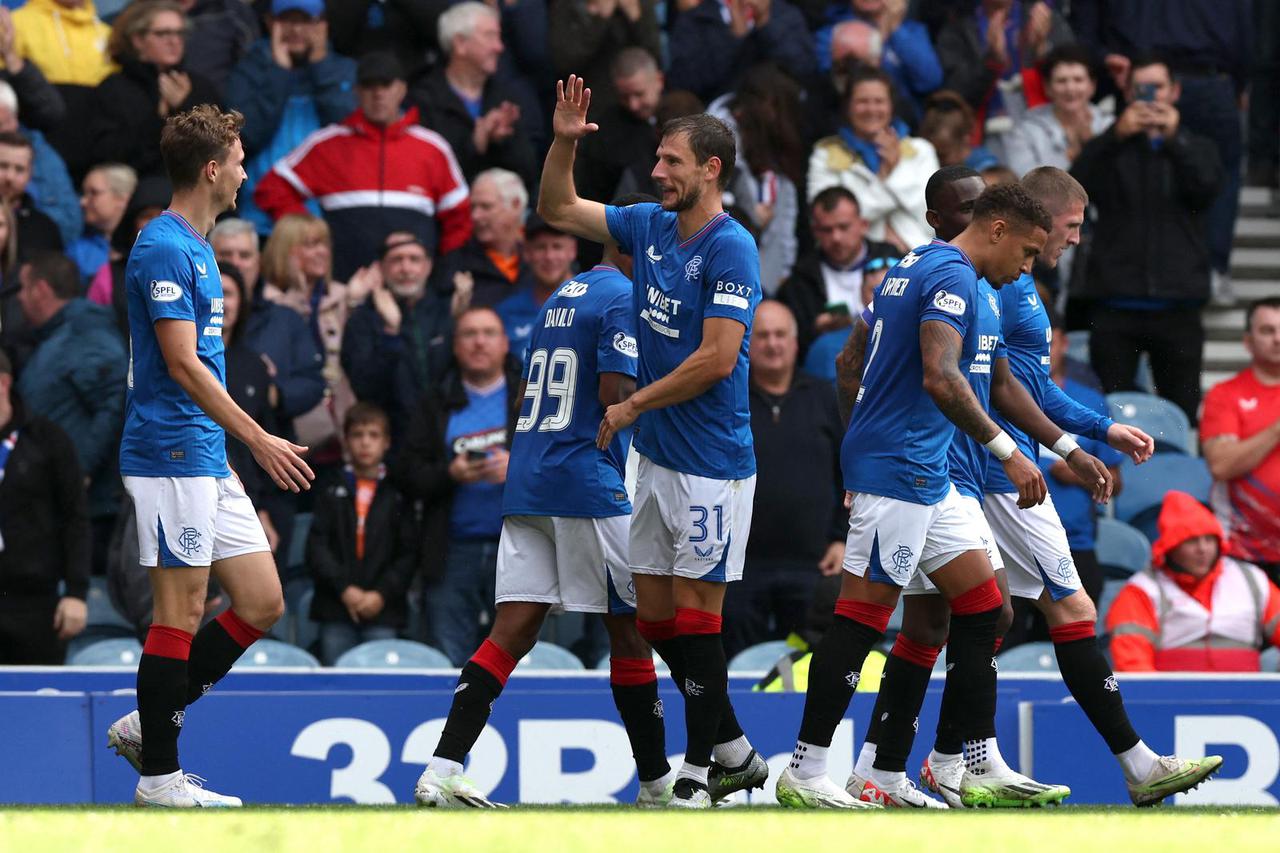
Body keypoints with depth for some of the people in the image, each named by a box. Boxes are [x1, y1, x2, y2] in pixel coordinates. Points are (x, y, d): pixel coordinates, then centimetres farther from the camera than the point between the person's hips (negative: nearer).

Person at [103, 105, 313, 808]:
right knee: (181, 611, -6)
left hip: (208, 460, 10)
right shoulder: (164, 249, -13)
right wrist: (257, 439, -19)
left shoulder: (195, 248, 18)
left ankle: (146, 725, 13)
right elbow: (182, 364, -19)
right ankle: (159, 776, 0)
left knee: (262, 603, 7)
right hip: (171, 453, -10)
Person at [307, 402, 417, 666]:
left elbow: (408, 552, 2)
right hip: (336, 609, 1)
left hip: (381, 610, -1)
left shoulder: (397, 495, 6)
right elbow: (316, 547, 2)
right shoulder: (332, 493, 9)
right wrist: (343, 588, -9)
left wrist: (382, 594, -9)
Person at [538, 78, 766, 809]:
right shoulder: (650, 228, 8)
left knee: (694, 614, -5)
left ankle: (699, 774, 2)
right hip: (657, 457, 8)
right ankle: (737, 754, 20)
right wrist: (565, 142, 2)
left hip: (711, 465, -8)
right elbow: (558, 209, 19)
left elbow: (717, 359, -21)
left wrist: (633, 405, -12)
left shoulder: (731, 248, -15)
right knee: (656, 618, 9)